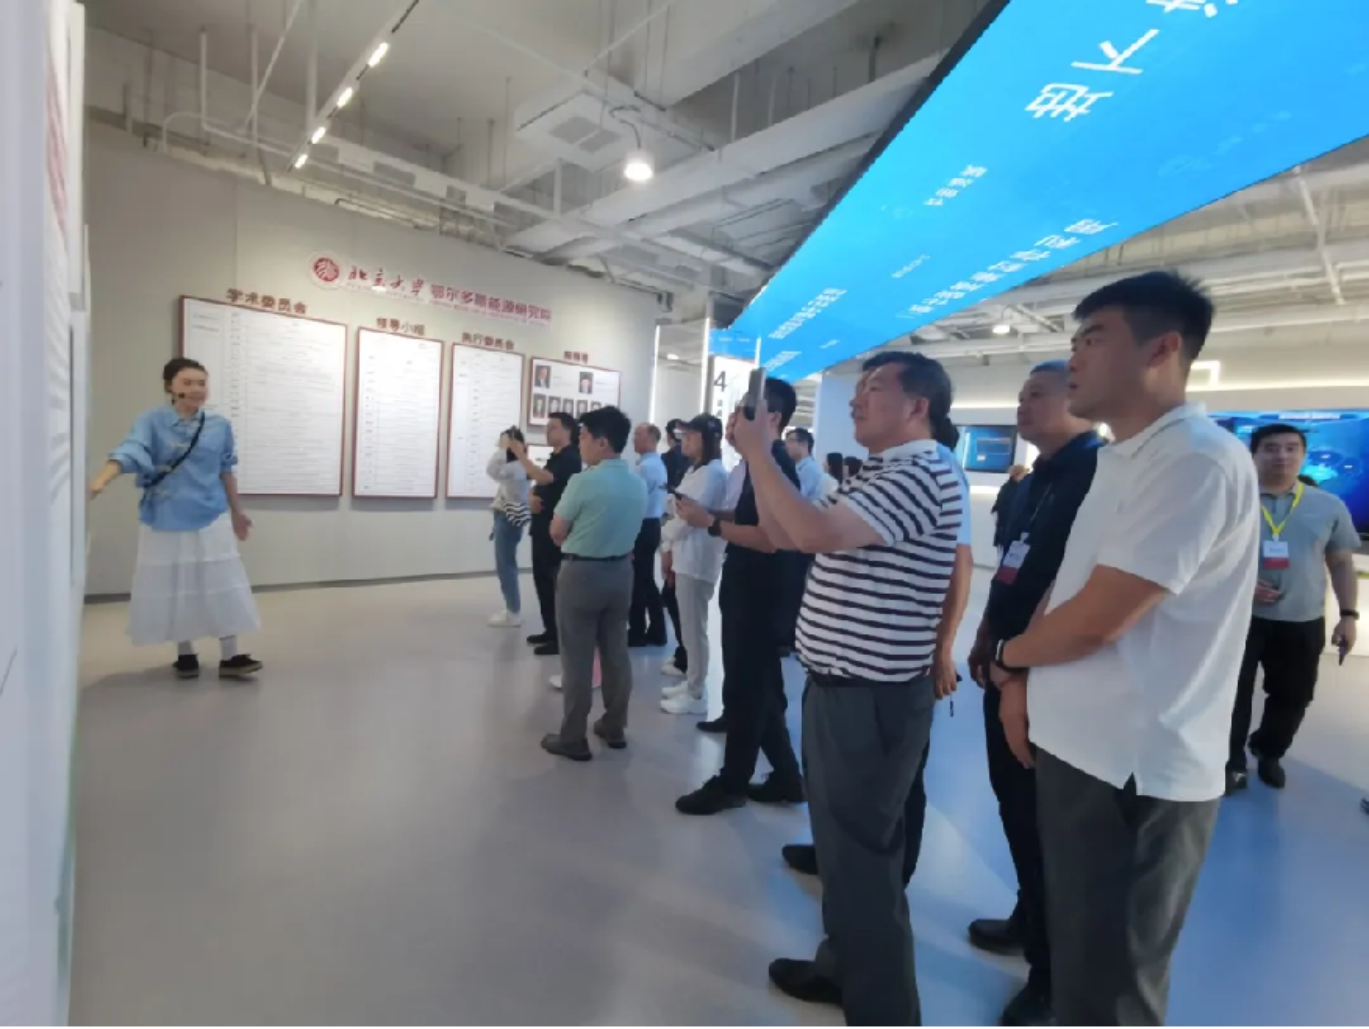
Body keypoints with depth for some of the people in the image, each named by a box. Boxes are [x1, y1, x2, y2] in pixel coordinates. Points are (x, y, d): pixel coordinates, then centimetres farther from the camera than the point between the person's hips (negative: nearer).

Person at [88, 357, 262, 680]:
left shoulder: (220, 426, 1)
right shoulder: (152, 422, -6)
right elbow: (129, 452, -23)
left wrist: (237, 511, 17)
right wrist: (101, 480, -42)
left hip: (211, 518, 1)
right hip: (165, 521, -1)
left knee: (223, 587, 0)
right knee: (172, 589, 8)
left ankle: (230, 656, 7)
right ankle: (185, 653, 25)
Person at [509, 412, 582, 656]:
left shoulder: (570, 458, -11)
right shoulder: (554, 458, 19)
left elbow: (543, 478, -27)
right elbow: (538, 485, 20)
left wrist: (520, 454, -19)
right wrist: (532, 499, -2)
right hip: (542, 527, 10)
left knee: (556, 583, -7)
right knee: (542, 580, 13)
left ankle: (562, 638, -2)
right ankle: (550, 630, 24)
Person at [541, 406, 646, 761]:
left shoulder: (584, 481, -18)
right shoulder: (638, 484, 2)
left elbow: (557, 533, -9)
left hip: (582, 572, -6)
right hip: (621, 571, 7)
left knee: (577, 658, 4)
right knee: (616, 652, 15)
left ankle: (574, 739, 14)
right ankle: (615, 728, 28)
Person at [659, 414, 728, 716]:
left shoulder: (713, 472, -13)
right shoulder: (695, 471, 18)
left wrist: (666, 535, 0)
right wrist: (670, 549, 10)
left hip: (697, 559, -9)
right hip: (685, 556, 9)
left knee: (694, 628, -1)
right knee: (689, 626, 15)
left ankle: (697, 694, 9)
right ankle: (692, 682, 27)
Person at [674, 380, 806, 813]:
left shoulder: (775, 466, -18)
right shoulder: (762, 463, 13)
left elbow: (768, 539, -26)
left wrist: (711, 523, -22)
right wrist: (710, 514, 5)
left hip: (762, 599, -10)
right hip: (750, 595, 10)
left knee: (744, 692, 4)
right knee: (761, 691, 17)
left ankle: (731, 782, 21)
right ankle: (787, 777, 30)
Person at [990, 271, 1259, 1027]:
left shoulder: (1198, 459, -20)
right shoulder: (1120, 459, 12)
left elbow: (1095, 620, -23)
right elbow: (1063, 586, 15)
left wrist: (1006, 655, -4)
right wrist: (1021, 681, 3)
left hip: (1133, 766, -9)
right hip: (1078, 745, 9)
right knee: (1077, 951, 25)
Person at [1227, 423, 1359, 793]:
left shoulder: (1329, 506, 5)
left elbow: (1342, 564, 9)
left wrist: (1349, 614, 3)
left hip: (1303, 622, 3)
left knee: (1293, 697, 14)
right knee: (1234, 693, 4)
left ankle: (1269, 753, 37)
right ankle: (1232, 762, 20)